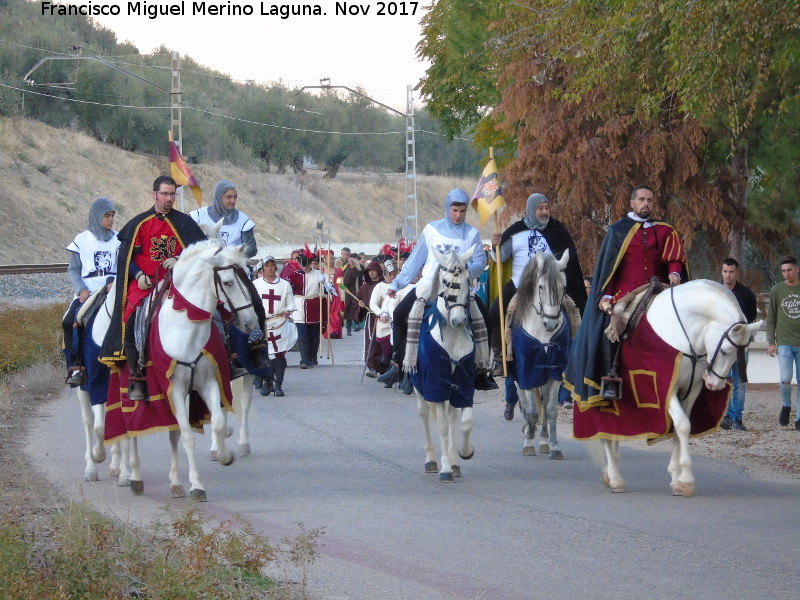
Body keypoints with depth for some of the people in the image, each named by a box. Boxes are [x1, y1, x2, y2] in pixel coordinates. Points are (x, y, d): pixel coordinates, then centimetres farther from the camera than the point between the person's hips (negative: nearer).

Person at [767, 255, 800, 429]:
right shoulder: (777, 290, 4)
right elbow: (771, 318, 7)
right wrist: (771, 342, 0)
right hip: (784, 342, -1)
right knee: (785, 379, -13)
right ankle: (786, 406, 14)